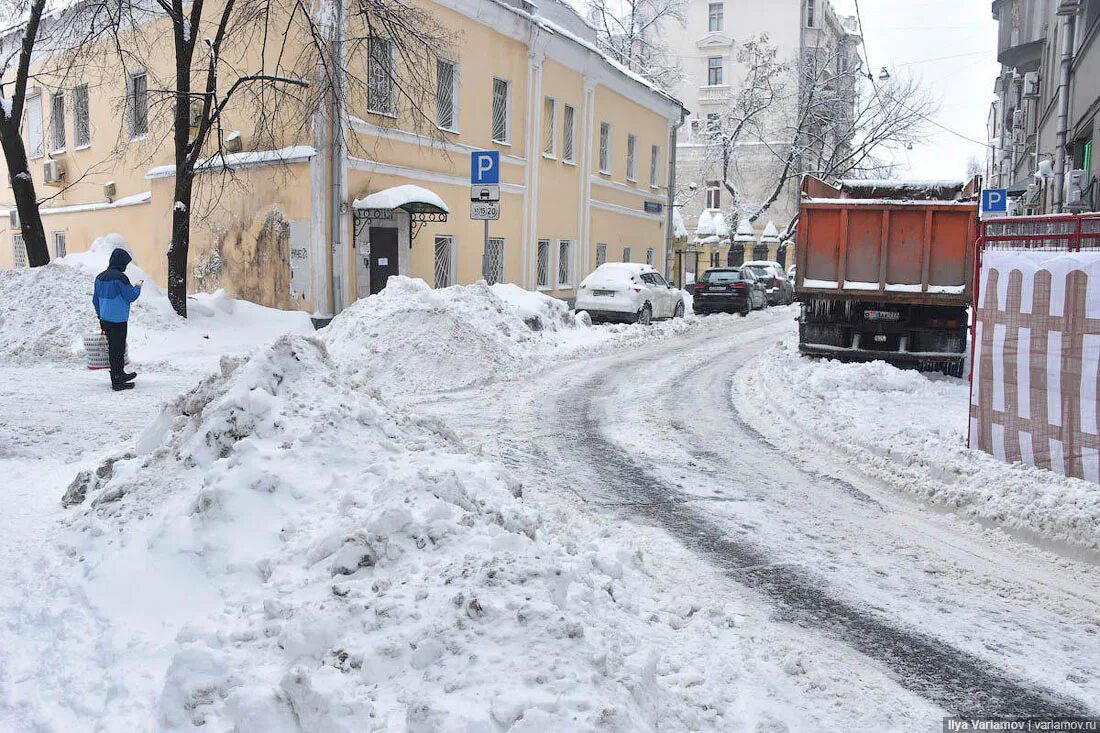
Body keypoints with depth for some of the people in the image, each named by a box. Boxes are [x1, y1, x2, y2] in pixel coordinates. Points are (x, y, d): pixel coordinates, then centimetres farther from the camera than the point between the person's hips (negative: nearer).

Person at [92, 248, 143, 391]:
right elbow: (131, 296, -12)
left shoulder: (100, 277, 9)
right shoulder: (120, 277, -17)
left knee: (113, 347, 19)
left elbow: (95, 300, 16)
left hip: (105, 319, 8)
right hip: (118, 320, -8)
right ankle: (117, 382, 0)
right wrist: (138, 287, 7)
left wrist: (100, 315, 26)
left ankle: (120, 374, 33)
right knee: (118, 349, -3)